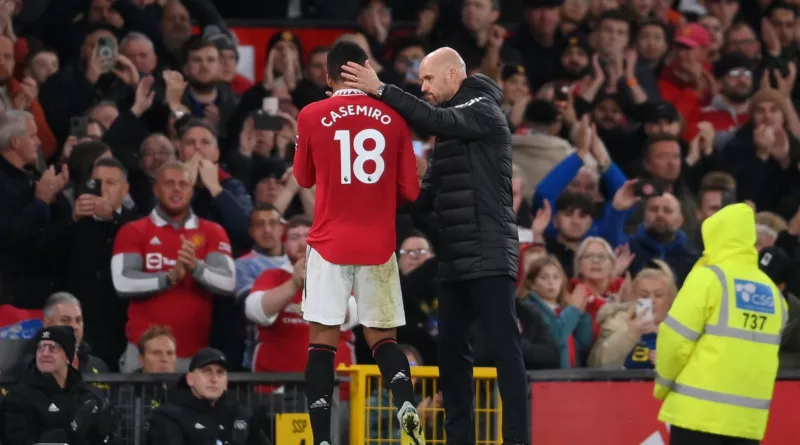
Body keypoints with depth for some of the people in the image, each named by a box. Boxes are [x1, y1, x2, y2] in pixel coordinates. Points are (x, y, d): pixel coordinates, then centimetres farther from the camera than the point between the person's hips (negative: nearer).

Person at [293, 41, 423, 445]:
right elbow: (410, 190, 5)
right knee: (381, 336, 12)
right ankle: (406, 402, -16)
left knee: (323, 340, 2)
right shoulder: (393, 117, 1)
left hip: (330, 244, -2)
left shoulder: (311, 117, -2)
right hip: (379, 245, 2)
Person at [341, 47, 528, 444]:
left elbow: (435, 120, -22)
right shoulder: (448, 130, 19)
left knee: (504, 347, -10)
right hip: (455, 258, 9)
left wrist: (380, 90, -20)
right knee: (451, 349, 7)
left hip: (489, 254, -9)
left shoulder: (484, 111, -5)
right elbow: (427, 195, 18)